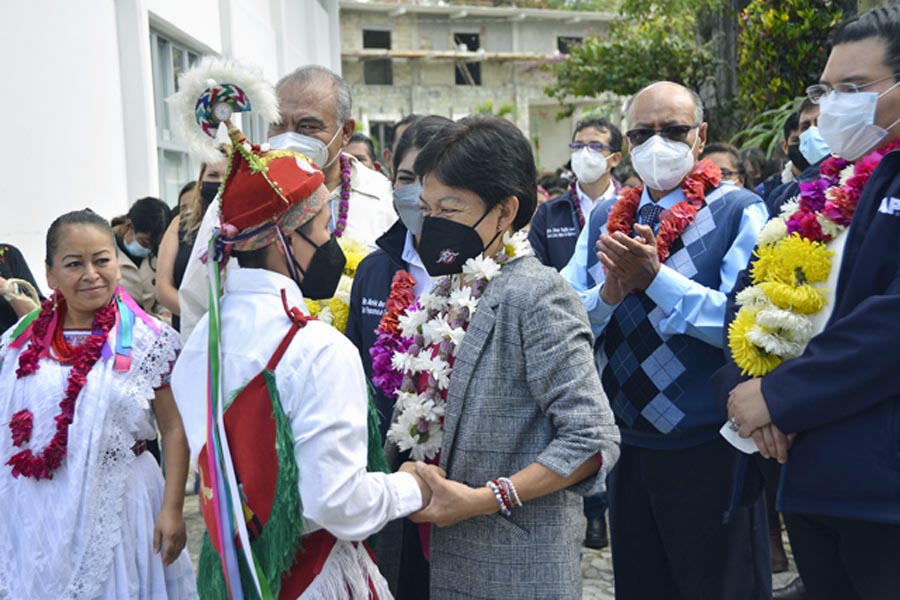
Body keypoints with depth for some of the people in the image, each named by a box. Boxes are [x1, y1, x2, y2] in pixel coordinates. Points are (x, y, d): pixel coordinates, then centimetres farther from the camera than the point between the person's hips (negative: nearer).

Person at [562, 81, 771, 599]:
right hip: (629, 446, 5)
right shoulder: (604, 219, 8)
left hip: (709, 452, -5)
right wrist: (609, 294, -17)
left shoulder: (739, 212, -9)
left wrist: (656, 277, -25)